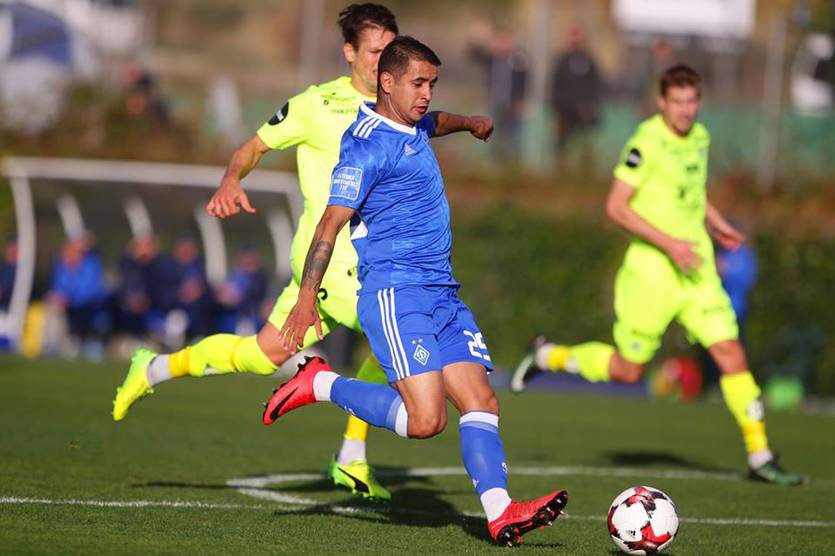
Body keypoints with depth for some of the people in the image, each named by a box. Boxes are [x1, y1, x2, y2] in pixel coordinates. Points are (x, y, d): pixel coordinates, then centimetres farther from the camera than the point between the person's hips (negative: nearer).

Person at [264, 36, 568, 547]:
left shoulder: (412, 126, 16)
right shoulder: (368, 145, -11)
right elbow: (331, 223, -15)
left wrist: (469, 123, 62)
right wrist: (307, 301, -19)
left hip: (442, 293, 9)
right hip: (395, 291, -9)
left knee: (481, 402, -5)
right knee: (425, 419, -18)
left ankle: (501, 514, -15)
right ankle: (321, 384, 0)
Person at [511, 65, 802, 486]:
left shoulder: (700, 137, 8)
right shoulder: (646, 142, -15)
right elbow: (616, 206, -17)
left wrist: (714, 222, 13)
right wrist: (669, 243, -22)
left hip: (696, 265, 6)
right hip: (651, 268, -6)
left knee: (730, 352, -5)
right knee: (628, 370, 4)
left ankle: (759, 456, -1)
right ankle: (548, 356, 28)